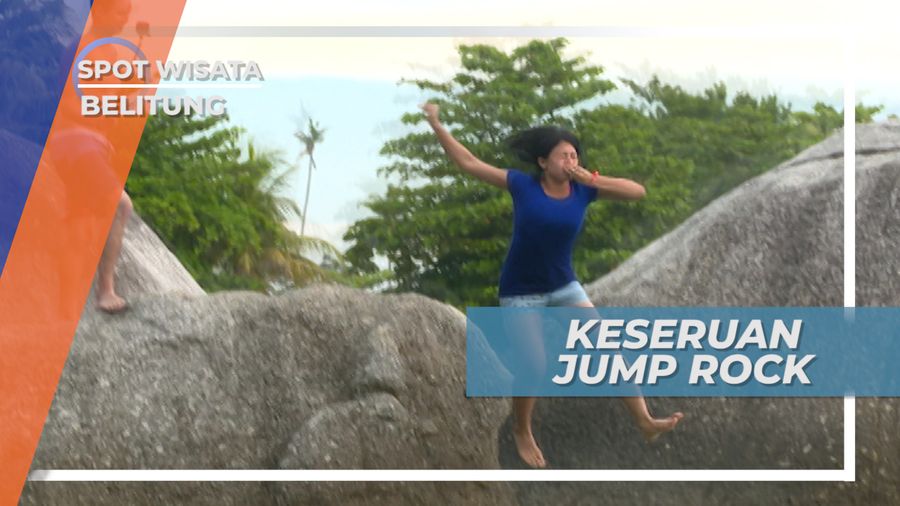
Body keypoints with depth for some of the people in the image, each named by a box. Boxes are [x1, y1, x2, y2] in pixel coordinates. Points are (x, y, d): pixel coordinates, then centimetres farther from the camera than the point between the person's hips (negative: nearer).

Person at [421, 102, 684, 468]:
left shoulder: (582, 190, -7)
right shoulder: (522, 185, -14)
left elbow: (637, 192, -11)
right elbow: (469, 164, -9)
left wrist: (591, 180, -19)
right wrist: (437, 127, -10)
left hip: (564, 287, 3)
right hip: (521, 292, -3)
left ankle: (645, 422, -10)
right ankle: (522, 432, 24)